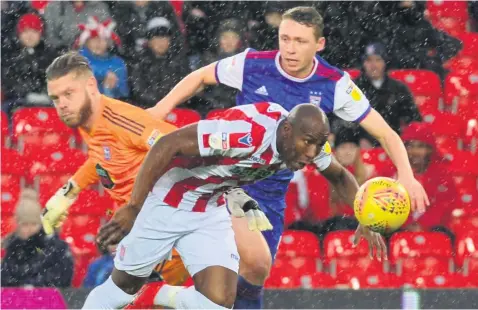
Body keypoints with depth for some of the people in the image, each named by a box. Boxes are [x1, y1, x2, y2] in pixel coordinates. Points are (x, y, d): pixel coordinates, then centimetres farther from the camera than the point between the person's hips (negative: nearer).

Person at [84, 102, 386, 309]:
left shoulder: (308, 140, -13)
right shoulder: (248, 131, -36)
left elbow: (340, 176, 8)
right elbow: (168, 146, -34)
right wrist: (132, 208, -31)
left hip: (212, 210, 6)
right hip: (167, 203, -6)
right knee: (124, 286, 10)